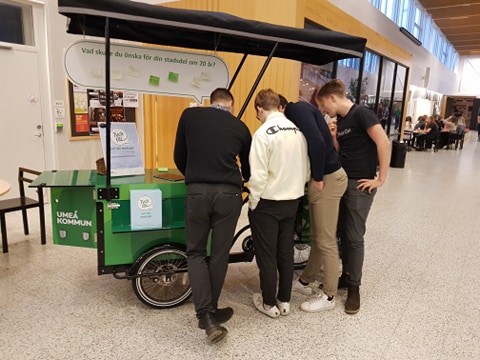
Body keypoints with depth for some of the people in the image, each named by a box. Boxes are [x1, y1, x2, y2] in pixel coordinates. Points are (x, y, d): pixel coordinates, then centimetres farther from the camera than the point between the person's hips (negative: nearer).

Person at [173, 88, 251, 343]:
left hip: (197, 191, 0)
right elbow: (248, 169, 22)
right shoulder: (240, 127, 12)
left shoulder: (189, 115, 10)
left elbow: (179, 157, 15)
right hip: (229, 193, 1)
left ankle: (205, 315, 4)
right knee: (219, 254, 14)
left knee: (196, 252, 14)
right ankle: (211, 312, 29)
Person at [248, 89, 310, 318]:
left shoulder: (263, 133, -17)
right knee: (286, 252, 16)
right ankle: (284, 301, 29)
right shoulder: (297, 130, 1)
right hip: (292, 201, 6)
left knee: (266, 255, 9)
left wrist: (252, 203, -7)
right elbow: (306, 170, 4)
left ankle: (269, 304, 22)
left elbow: (258, 176, -21)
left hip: (268, 202, -6)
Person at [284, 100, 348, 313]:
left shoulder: (298, 109, -13)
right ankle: (305, 281, 34)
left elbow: (317, 142, -27)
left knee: (326, 241, 1)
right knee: (317, 237, 19)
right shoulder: (296, 113, 15)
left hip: (328, 179, -10)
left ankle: (328, 296, 15)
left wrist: (318, 178, -18)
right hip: (320, 178, 10)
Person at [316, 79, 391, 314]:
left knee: (354, 237, -1)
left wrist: (381, 179, -18)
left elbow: (383, 143, -20)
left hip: (360, 184, -8)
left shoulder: (361, 114, -13)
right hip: (341, 181, 8)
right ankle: (346, 276, 29)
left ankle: (354, 286, 15)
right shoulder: (339, 121, 11)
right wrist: (333, 137, -3)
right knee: (342, 232, 13)